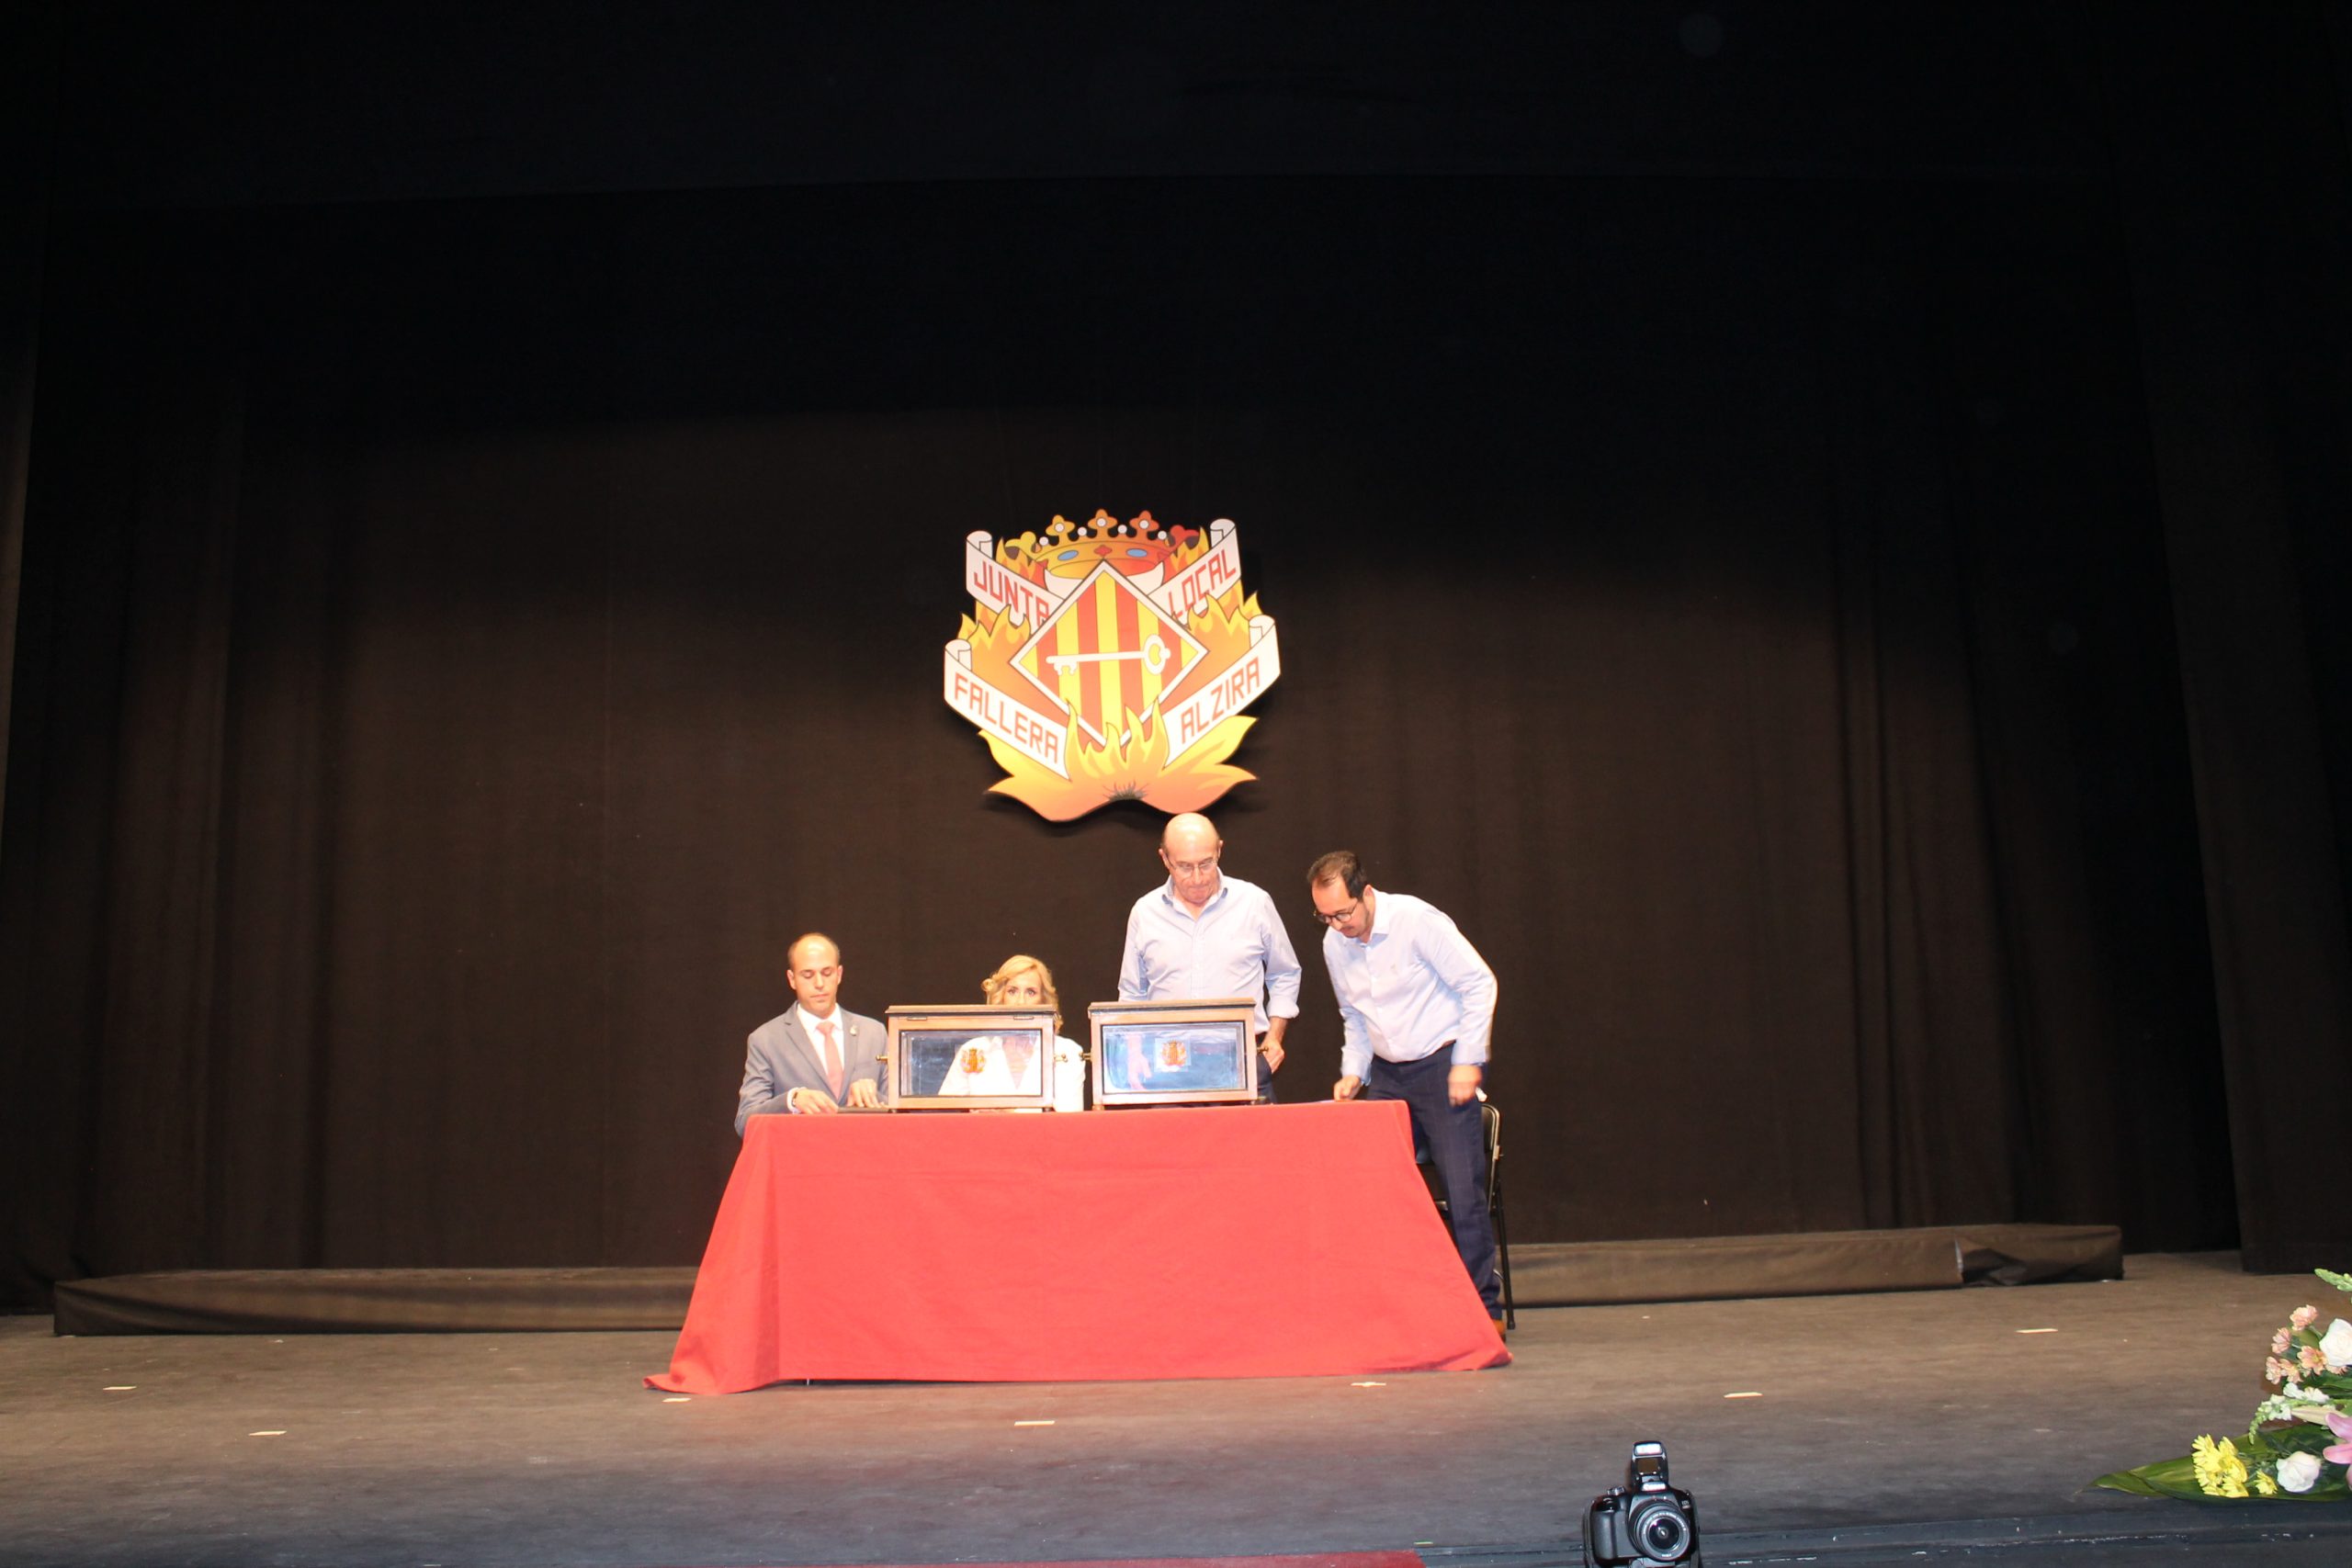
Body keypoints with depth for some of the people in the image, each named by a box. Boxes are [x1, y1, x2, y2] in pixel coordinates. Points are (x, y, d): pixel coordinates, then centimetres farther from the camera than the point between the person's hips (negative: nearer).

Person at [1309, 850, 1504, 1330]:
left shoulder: (1417, 920, -16)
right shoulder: (1334, 944, 4)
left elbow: (1479, 983, -12)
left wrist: (1467, 1062, -14)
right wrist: (1353, 1073, 4)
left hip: (1442, 1065, -6)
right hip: (1386, 1073, 6)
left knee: (1463, 1188, -7)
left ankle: (1483, 1306, 4)